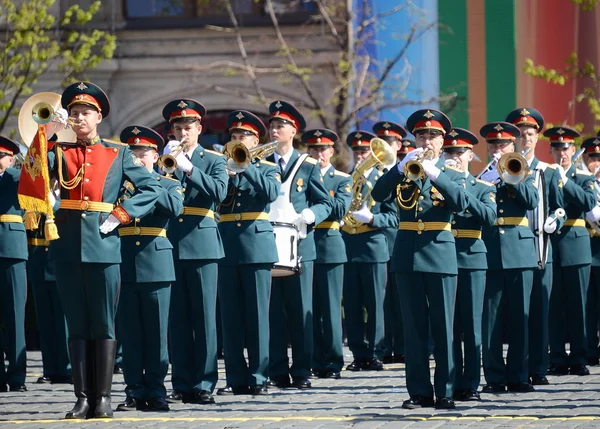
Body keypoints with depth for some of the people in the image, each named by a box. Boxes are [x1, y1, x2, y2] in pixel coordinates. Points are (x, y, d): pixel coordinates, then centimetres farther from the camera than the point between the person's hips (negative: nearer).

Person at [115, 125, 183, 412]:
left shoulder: (169, 185, 9)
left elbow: (176, 207, -12)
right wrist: (124, 186, -12)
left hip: (156, 266, -2)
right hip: (124, 267, 2)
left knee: (156, 333, 0)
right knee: (130, 334, 2)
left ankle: (155, 392, 4)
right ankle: (134, 392, 6)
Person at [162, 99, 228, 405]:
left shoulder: (213, 160, 6)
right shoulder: (164, 159, 14)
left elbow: (219, 191, -12)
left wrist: (187, 168, -19)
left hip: (201, 244, -3)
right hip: (171, 245, 3)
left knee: (204, 317, -3)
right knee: (177, 318, 4)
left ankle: (204, 384, -1)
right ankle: (182, 384, 7)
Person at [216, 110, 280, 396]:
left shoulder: (268, 169, 9)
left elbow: (271, 193, -12)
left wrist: (246, 167, -16)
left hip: (257, 245, -3)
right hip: (227, 247, 3)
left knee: (257, 314, -4)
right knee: (230, 317, 1)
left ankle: (258, 377, -1)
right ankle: (236, 379, 4)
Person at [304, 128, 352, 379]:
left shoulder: (342, 180, 5)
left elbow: (340, 209, -11)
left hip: (329, 247, -2)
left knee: (330, 308, -2)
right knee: (308, 308, 3)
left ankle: (333, 363, 2)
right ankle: (313, 361, 8)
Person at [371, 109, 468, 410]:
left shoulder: (452, 176, 8)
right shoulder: (401, 174, 12)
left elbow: (461, 203, -12)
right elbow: (379, 195, -6)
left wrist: (434, 174, -21)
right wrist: (403, 167, -15)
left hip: (440, 255, -2)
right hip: (407, 256, 2)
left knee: (443, 327, -2)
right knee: (414, 328, 2)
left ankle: (445, 391, 0)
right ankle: (419, 391, 5)